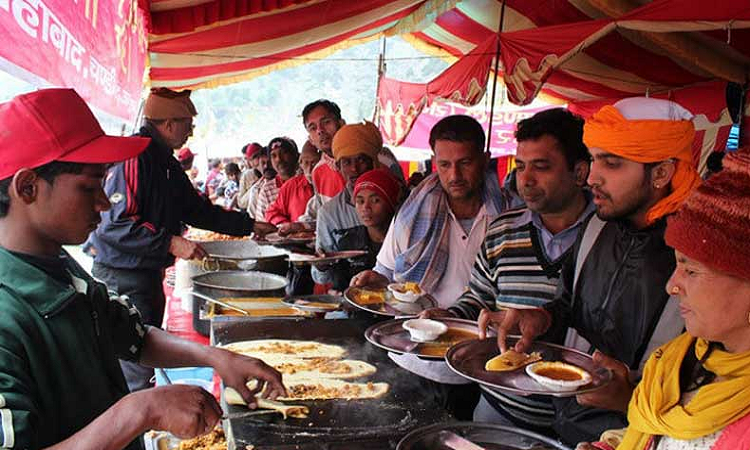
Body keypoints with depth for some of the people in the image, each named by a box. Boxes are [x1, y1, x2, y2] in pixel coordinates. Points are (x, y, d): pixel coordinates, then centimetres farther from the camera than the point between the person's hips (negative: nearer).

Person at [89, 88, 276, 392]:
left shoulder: (167, 164, 14)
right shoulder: (132, 156, -17)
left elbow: (196, 209, 22)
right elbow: (112, 224, -24)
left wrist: (250, 225, 21)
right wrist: (171, 243, -23)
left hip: (149, 273, 10)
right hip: (122, 276, -10)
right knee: (135, 367, -5)